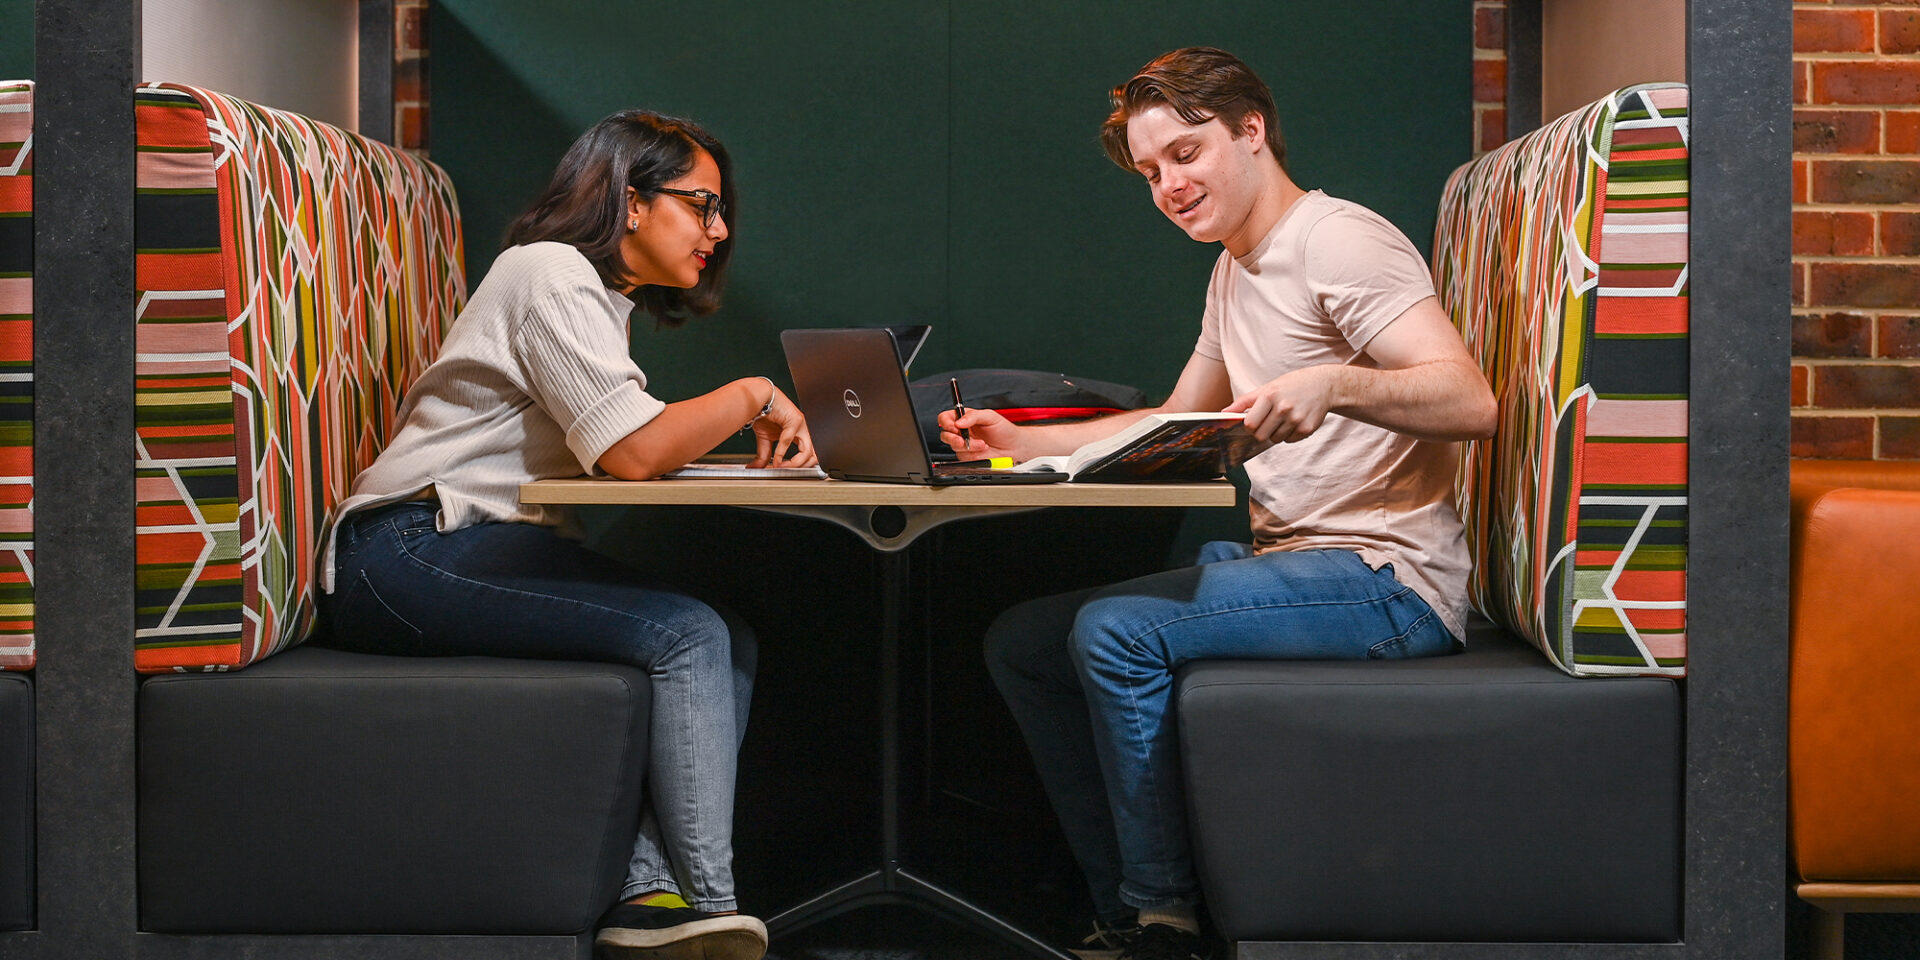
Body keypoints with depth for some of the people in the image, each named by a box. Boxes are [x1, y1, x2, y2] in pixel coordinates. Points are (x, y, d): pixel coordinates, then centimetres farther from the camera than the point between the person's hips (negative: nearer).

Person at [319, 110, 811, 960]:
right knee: (686, 635, -23)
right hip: (405, 551, -10)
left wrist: (758, 446, 3)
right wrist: (750, 397, -8)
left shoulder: (603, 298, 23)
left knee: (729, 640, -8)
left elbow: (641, 444, 17)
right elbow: (633, 454, -20)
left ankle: (646, 890, -19)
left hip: (483, 548, 10)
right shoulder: (551, 272, -10)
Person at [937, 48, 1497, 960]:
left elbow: (1471, 403, -23)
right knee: (1020, 640, 6)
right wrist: (1020, 441, 18)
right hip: (1287, 560, 10)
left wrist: (1334, 384, -40)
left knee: (1117, 634, -27)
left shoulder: (1338, 242, -12)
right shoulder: (1236, 269, 19)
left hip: (1389, 577, -10)